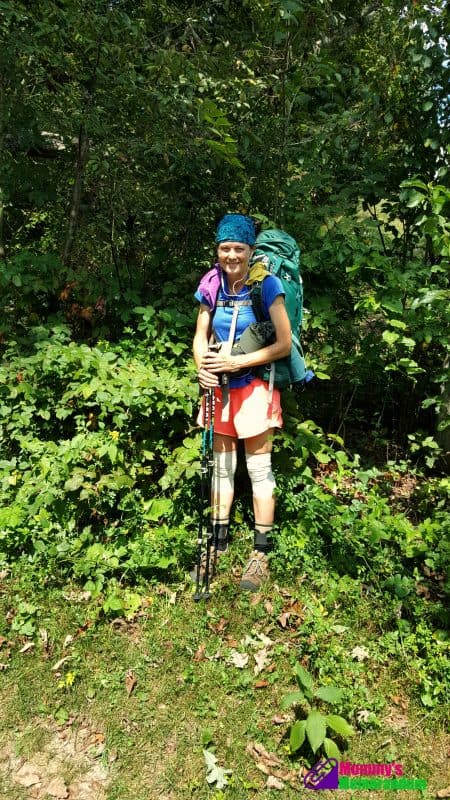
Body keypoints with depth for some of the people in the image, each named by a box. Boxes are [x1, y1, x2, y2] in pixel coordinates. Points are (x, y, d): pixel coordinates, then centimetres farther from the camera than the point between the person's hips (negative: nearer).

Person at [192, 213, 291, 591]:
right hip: (221, 385, 5)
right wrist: (203, 366, -13)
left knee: (259, 468, 4)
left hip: (255, 385, -5)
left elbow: (284, 344, -15)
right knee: (222, 465, 14)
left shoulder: (267, 285, -12)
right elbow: (201, 335, 7)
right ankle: (219, 542, 30)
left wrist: (236, 362, -21)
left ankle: (261, 553, 18)